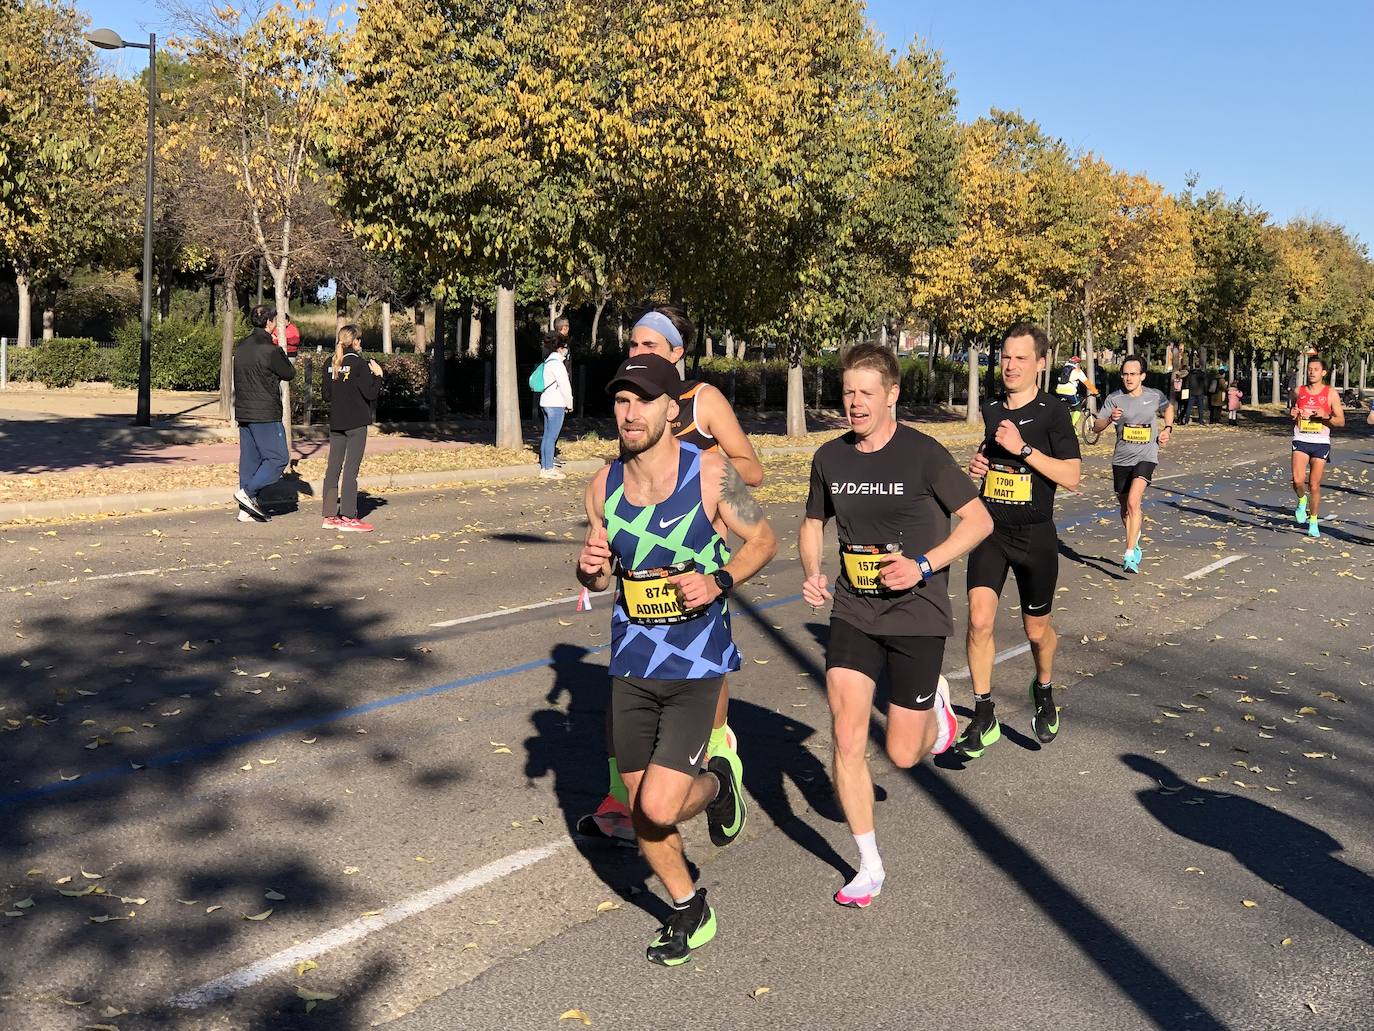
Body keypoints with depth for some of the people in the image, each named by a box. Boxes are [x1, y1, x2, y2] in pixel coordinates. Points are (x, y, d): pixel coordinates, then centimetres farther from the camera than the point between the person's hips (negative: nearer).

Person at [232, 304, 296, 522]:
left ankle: (246, 509, 10)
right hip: (265, 414, -8)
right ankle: (248, 492, -12)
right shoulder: (270, 350, -14)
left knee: (249, 459, 10)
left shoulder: (241, 346, 10)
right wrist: (283, 356, 15)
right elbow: (289, 374, -2)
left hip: (243, 413, 8)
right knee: (278, 458, -1)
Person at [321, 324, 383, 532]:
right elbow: (370, 393, -14)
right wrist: (378, 375, -1)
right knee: (351, 469, -3)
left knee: (333, 468, 9)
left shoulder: (331, 364, 7)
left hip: (335, 423, 6)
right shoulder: (359, 364, -11)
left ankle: (330, 516, 12)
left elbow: (327, 395, 11)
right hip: (356, 423, -6)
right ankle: (348, 518, -2)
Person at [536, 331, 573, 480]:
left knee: (547, 435, 13)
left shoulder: (549, 361, 16)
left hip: (547, 402, 10)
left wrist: (566, 403, 17)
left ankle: (544, 467, 17)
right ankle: (548, 469, -6)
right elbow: (564, 385, -14)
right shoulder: (556, 362, -14)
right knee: (551, 436, -7)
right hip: (555, 404, -10)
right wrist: (569, 404, -3)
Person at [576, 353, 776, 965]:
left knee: (659, 808, -13)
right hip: (631, 663, 4)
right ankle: (689, 913, 37)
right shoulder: (603, 486, 0)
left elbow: (763, 540, -1)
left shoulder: (709, 473, -12)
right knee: (639, 809, 11)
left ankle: (716, 784, 22)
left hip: (697, 665, -4)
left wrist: (719, 581, -18)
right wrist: (591, 569, -12)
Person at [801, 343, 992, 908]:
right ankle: (870, 866, 12)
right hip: (852, 612, 3)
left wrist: (923, 566, -18)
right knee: (847, 742, -6)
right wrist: (811, 573, -3)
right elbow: (813, 523, 17)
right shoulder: (829, 457, 1)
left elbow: (979, 520, -6)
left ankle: (935, 703, 39)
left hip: (916, 614, -3)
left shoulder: (922, 453, -12)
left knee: (903, 754, 3)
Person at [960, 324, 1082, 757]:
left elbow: (1071, 477, -16)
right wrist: (978, 464, 4)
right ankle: (983, 717, -1)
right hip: (990, 531, 3)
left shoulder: (1052, 413, -10)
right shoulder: (991, 409, 6)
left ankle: (1044, 691, 43)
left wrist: (1023, 448, -23)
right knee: (979, 620, -13)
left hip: (1035, 536, -3)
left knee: (1036, 629, 12)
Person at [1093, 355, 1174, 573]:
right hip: (1121, 459, 3)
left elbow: (1169, 408, 22)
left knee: (1133, 502, -22)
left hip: (1146, 458, -2)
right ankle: (1135, 542, 43)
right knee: (1125, 508, 15)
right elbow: (1096, 428, -7)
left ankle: (1129, 555, -24)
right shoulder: (1114, 399, -4)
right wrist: (1109, 419, -27)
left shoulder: (1155, 396, -2)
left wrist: (1168, 429, 7)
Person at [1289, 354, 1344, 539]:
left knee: (1314, 485, 3)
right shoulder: (1298, 392, 7)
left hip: (1321, 442, -1)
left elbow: (1341, 421, 2)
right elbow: (1291, 415, 20)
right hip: (1301, 440, 1)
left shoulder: (1331, 394, 0)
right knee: (1298, 480, -18)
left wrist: (1325, 416, -18)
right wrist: (1292, 414, -5)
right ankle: (1302, 500, 16)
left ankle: (1313, 522, 20)